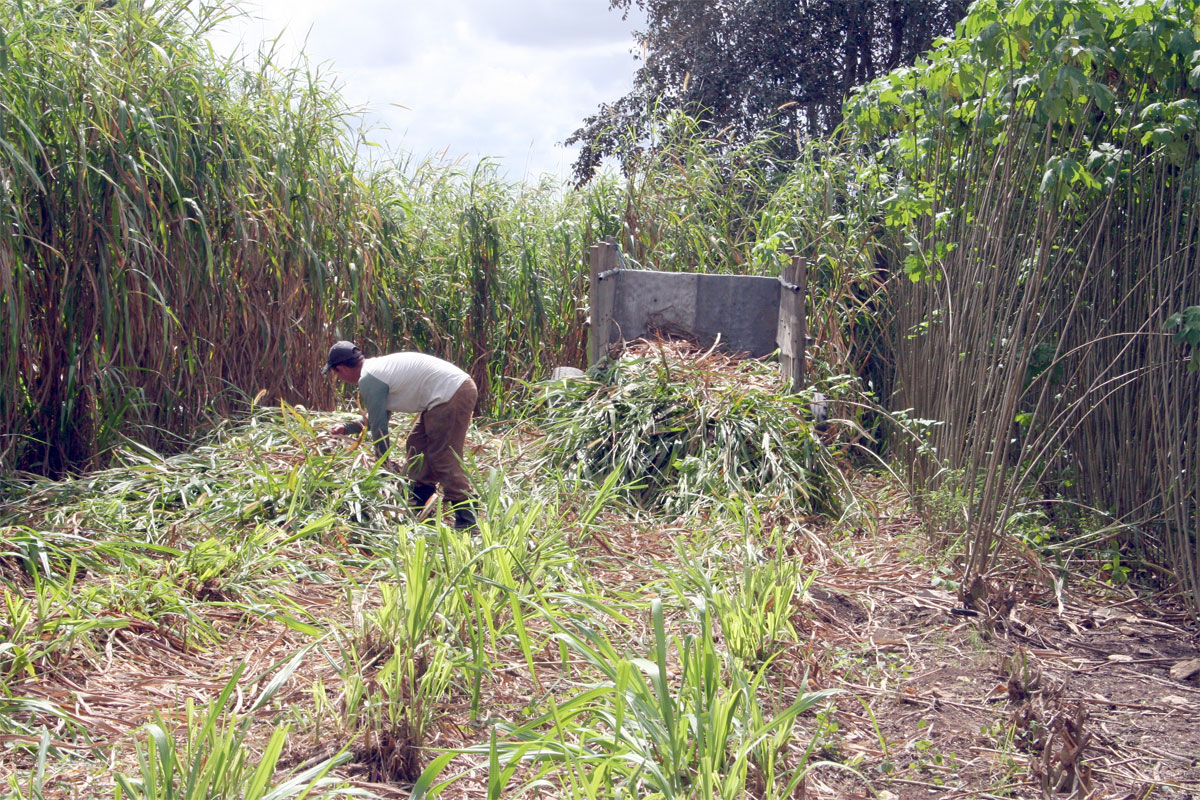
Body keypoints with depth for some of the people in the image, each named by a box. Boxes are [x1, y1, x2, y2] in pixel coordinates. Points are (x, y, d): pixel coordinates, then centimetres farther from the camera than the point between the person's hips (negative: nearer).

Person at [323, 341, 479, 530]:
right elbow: (380, 416, 31)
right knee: (416, 446, 16)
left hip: (452, 394, -10)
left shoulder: (368, 380, -10)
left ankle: (467, 520, -9)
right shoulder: (376, 367, 20)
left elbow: (378, 427, -4)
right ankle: (419, 510, 19)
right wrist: (348, 427, 31)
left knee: (443, 458, -9)